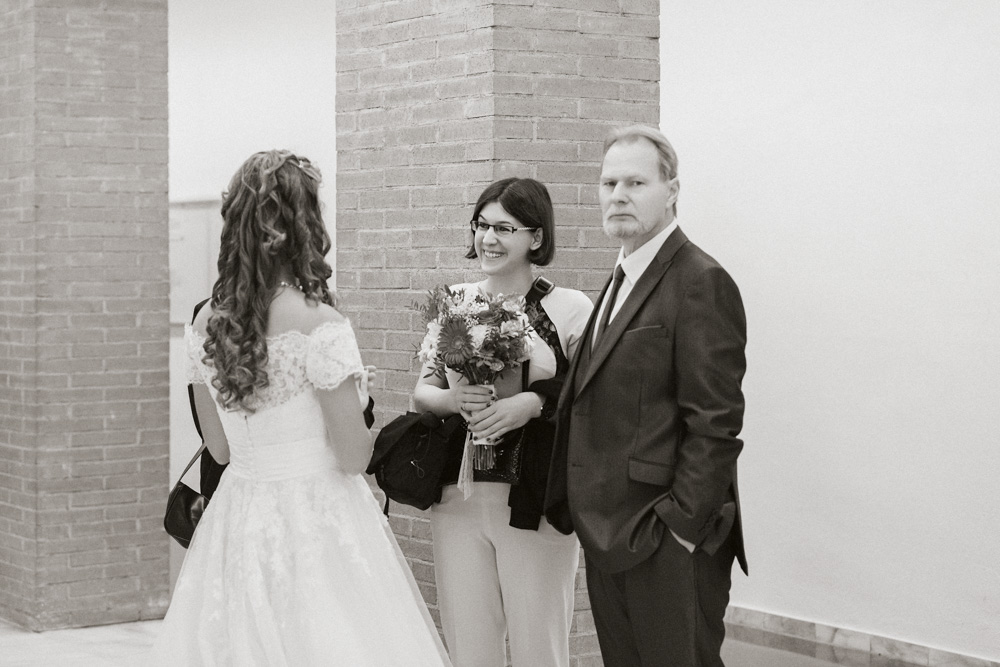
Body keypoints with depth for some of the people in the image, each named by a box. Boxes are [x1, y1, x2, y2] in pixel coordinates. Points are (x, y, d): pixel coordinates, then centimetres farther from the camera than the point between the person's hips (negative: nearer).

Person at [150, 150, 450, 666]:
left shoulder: (205, 323, 2)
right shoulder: (319, 326, -17)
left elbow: (220, 448, 11)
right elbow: (354, 455, -14)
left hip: (237, 521, 6)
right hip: (316, 522, -6)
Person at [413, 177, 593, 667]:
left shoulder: (570, 309, -4)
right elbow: (422, 391, 11)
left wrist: (532, 404, -18)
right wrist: (451, 399, -10)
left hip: (537, 501, -3)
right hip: (458, 496, 3)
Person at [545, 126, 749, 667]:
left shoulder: (700, 283, -13)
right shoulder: (623, 281, 16)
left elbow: (715, 423, -18)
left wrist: (678, 527, -19)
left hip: (668, 544, -9)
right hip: (609, 539, 9)